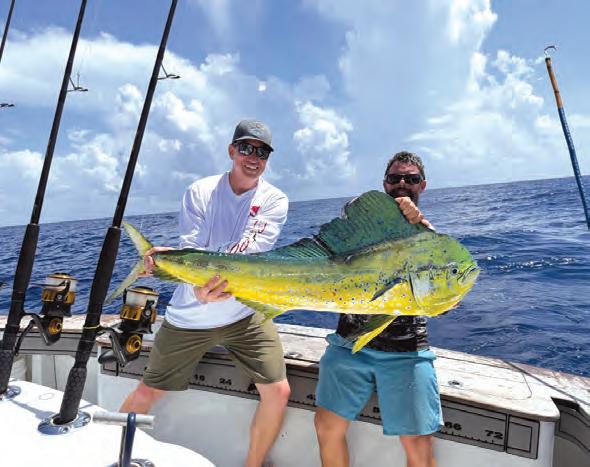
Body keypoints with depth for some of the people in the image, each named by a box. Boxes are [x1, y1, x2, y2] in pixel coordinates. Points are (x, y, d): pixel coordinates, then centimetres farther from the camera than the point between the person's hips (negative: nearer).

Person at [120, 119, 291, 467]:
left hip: (245, 312, 0)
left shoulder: (275, 200, -6)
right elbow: (190, 251, -13)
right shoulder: (200, 192, -4)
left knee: (278, 391, -7)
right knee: (148, 393, 10)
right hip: (190, 316, 0)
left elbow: (247, 253, -21)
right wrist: (199, 290, -35)